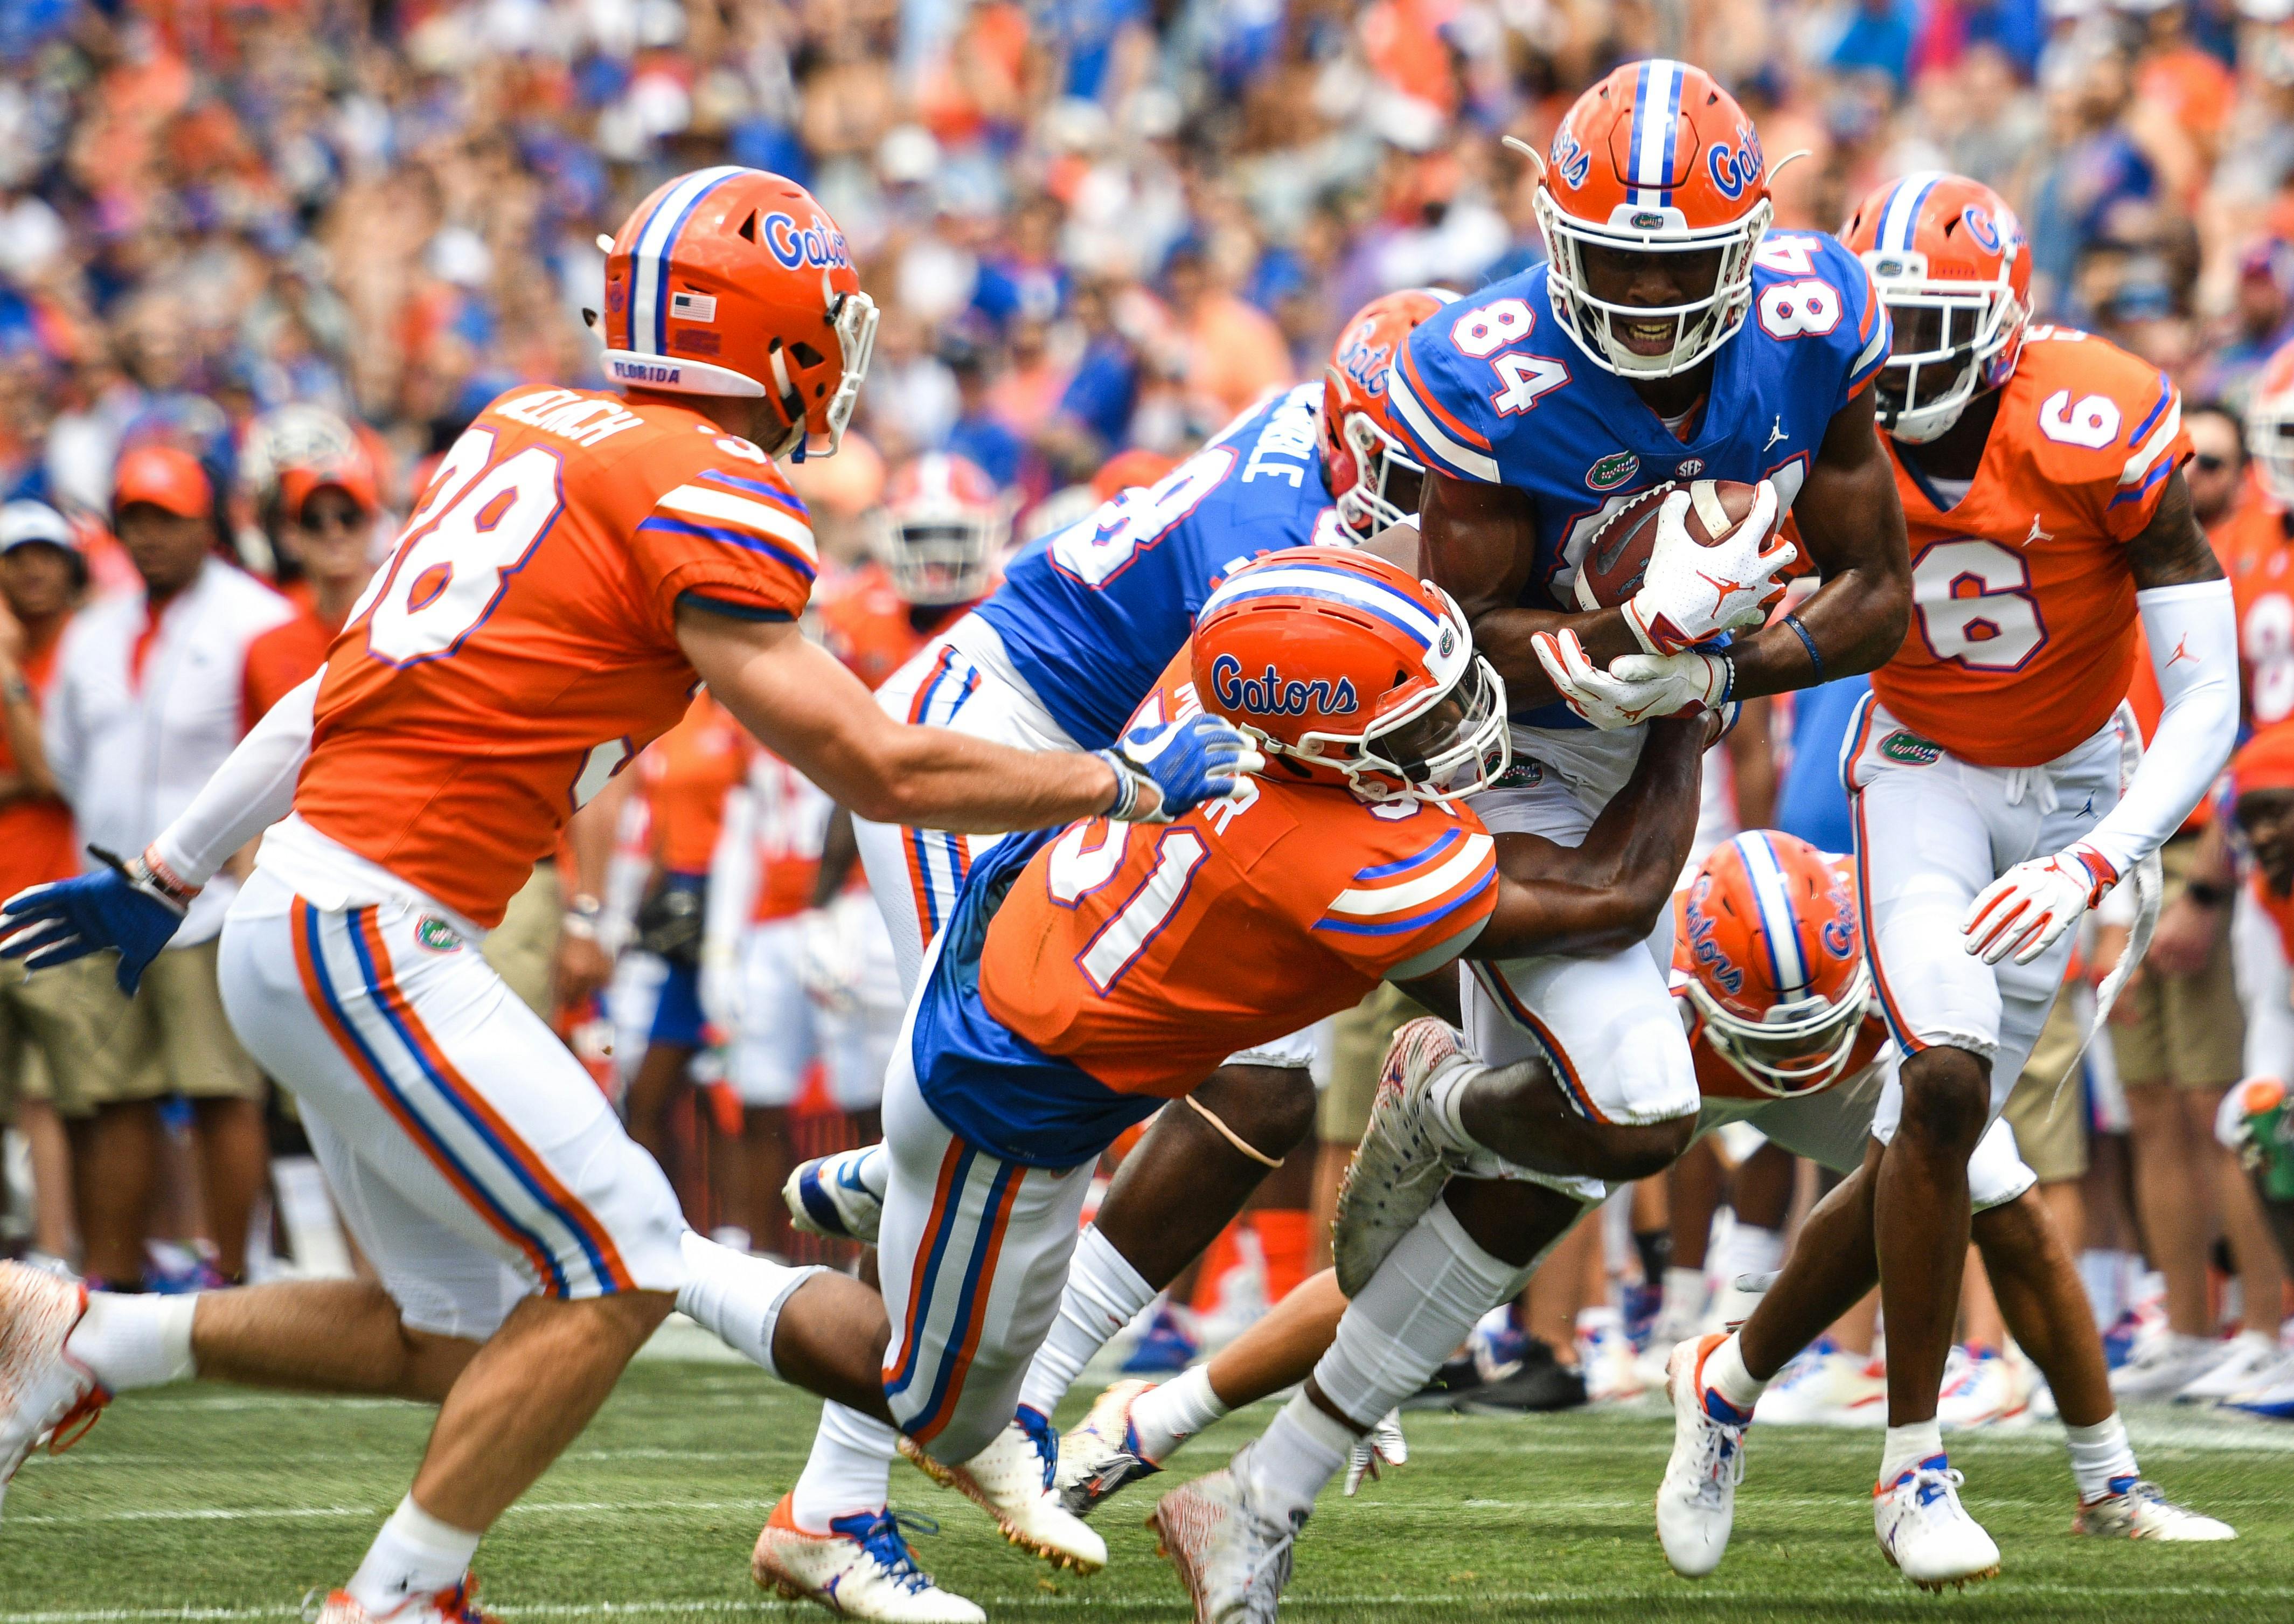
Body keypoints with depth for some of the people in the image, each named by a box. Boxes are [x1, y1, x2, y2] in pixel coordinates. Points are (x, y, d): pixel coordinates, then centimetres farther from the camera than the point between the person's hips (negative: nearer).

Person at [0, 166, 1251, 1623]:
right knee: (619, 1272, -2)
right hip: (366, 936, -9)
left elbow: (344, 690, 19)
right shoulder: (707, 501, -13)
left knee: (457, 1336, 14)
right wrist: (1132, 783, -2)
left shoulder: (527, 429, 13)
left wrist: (166, 880, 25)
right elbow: (881, 771, -13)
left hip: (310, 922, 9)